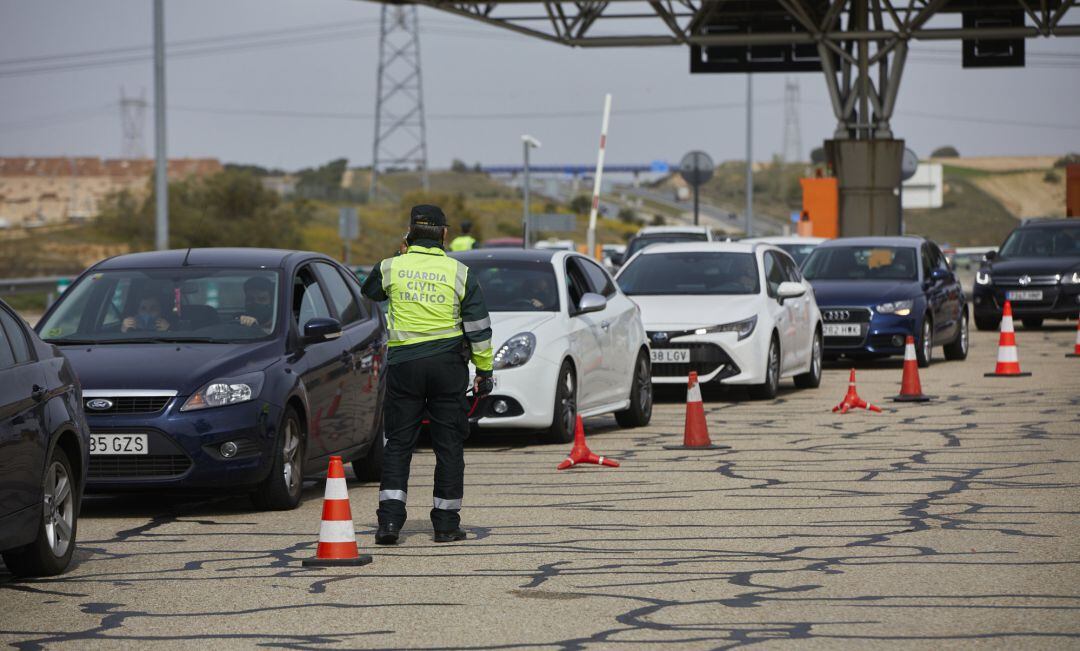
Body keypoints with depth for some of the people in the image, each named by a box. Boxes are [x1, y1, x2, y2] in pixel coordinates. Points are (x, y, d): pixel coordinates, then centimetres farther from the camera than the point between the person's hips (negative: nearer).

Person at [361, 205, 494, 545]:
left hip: (403, 364, 1)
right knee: (449, 445, 7)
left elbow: (369, 291, 22)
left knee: (397, 444, 7)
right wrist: (484, 370, 7)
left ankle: (390, 519, -4)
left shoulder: (391, 268, -2)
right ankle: (446, 523, 8)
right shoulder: (460, 273, -3)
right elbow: (478, 328, -1)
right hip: (448, 364, 0)